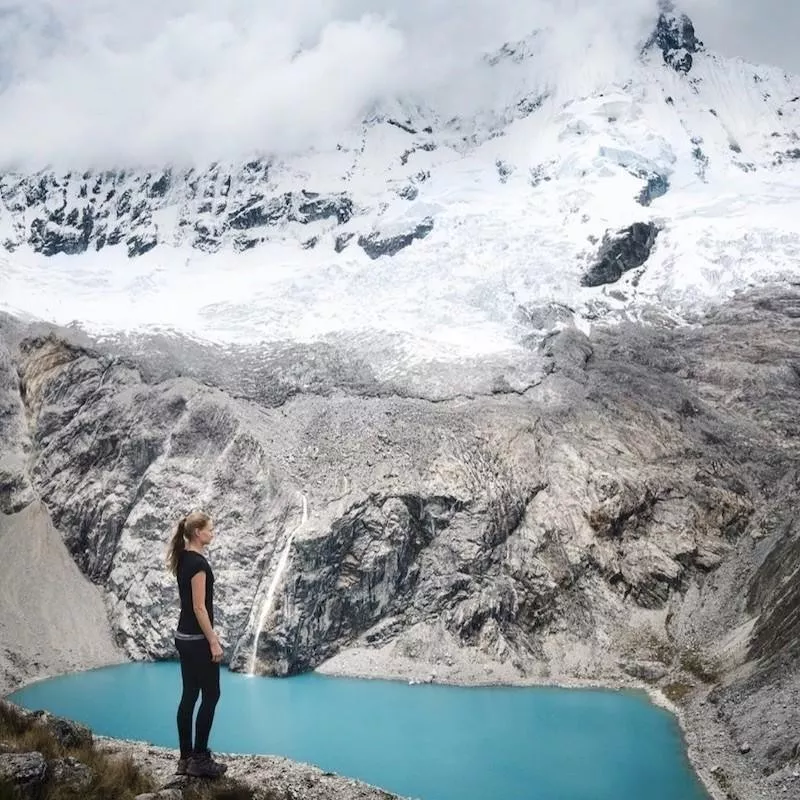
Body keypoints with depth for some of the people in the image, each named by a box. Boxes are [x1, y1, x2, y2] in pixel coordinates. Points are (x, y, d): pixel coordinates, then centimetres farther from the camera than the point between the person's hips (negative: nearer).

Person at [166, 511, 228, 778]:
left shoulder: (183, 559, 10)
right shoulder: (198, 562, -19)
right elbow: (199, 607, -20)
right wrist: (213, 642, -17)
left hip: (183, 637, 9)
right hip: (197, 640, -9)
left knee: (189, 696, 11)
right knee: (210, 695, 0)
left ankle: (186, 758, 16)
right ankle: (199, 759, 5)